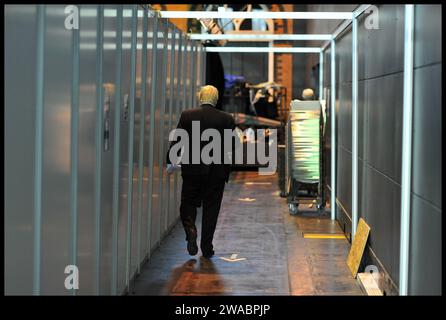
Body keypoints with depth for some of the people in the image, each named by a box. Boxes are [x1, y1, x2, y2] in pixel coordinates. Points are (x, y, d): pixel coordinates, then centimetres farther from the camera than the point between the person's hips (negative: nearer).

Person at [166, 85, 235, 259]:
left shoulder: (187, 115, -2)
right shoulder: (227, 119, -3)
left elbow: (176, 140, -1)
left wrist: (171, 161, 8)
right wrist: (226, 170, 11)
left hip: (192, 169, 0)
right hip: (216, 171, 0)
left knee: (188, 204, 13)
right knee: (211, 208, 7)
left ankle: (190, 230, -14)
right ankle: (206, 247, 9)